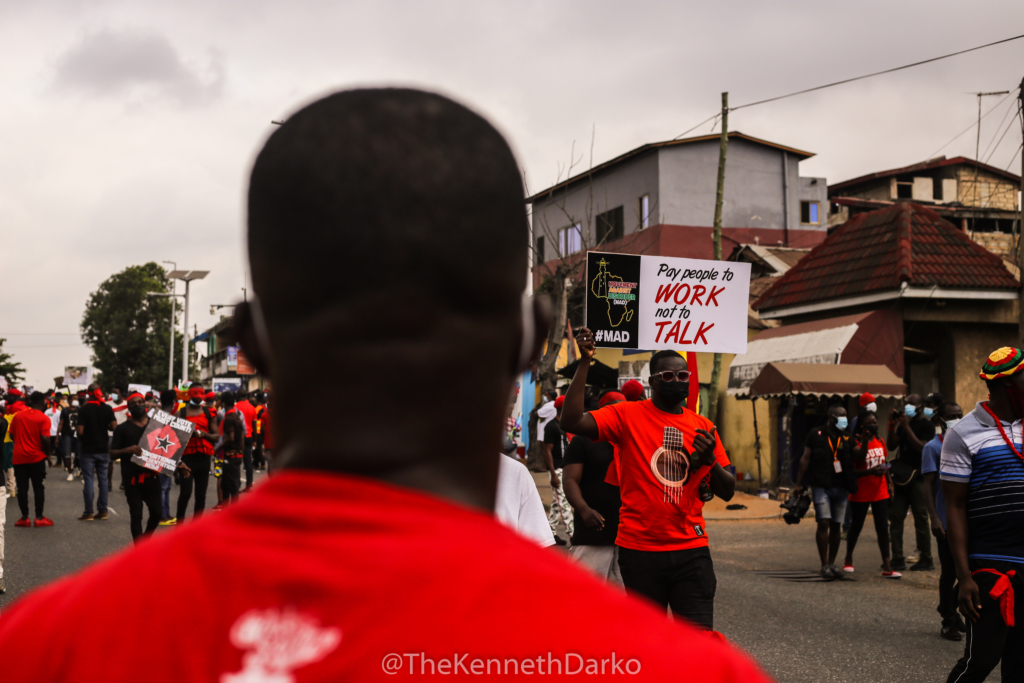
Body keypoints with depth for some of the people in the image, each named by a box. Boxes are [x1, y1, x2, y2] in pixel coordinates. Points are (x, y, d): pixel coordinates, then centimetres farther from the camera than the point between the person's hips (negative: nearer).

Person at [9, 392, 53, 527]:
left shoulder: (18, 416, 4)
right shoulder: (44, 418, -9)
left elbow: (12, 434, 9)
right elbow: (45, 439, -17)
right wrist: (47, 454, -4)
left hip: (19, 457, 3)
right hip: (36, 457, -3)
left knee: (22, 487, 7)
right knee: (38, 487, 6)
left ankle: (24, 517, 9)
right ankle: (39, 517, 7)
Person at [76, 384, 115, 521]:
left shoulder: (83, 410, -10)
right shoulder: (107, 409, -2)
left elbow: (80, 431, -14)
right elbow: (114, 426, -5)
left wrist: (81, 437, 8)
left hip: (88, 450, -3)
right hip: (103, 449, 3)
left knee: (88, 480, 1)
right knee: (103, 479, 9)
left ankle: (88, 512, 2)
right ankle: (102, 511, 10)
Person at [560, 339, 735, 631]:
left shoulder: (702, 427, 10)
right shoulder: (627, 415, 0)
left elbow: (727, 492, 11)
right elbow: (571, 422, -15)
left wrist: (710, 460, -10)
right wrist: (584, 363, -16)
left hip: (691, 550, 2)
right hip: (639, 549, -2)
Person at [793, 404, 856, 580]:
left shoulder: (847, 439, 10)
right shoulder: (815, 435, 2)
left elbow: (855, 462, 8)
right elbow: (805, 459, 4)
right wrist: (799, 484, 2)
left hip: (841, 488, 4)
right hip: (821, 486, -3)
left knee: (836, 525, 6)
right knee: (823, 523, -11)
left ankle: (832, 563, 17)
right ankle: (824, 565, -6)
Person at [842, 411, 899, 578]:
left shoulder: (880, 442, 9)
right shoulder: (856, 442, -10)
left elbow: (885, 464, 18)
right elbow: (852, 470, -20)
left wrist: (889, 483, 11)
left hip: (880, 492, 4)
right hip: (861, 493, -4)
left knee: (883, 527, -2)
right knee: (856, 526, 9)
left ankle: (886, 566, -4)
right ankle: (848, 559, 30)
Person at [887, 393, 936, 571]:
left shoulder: (926, 425, -4)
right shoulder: (904, 424, 18)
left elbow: (922, 448, -17)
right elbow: (890, 446, 13)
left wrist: (906, 427, -18)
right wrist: (892, 427, 0)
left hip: (918, 477, -7)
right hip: (902, 476, 7)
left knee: (921, 519, -4)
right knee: (895, 517, 4)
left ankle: (926, 559, 2)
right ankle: (897, 559, 8)